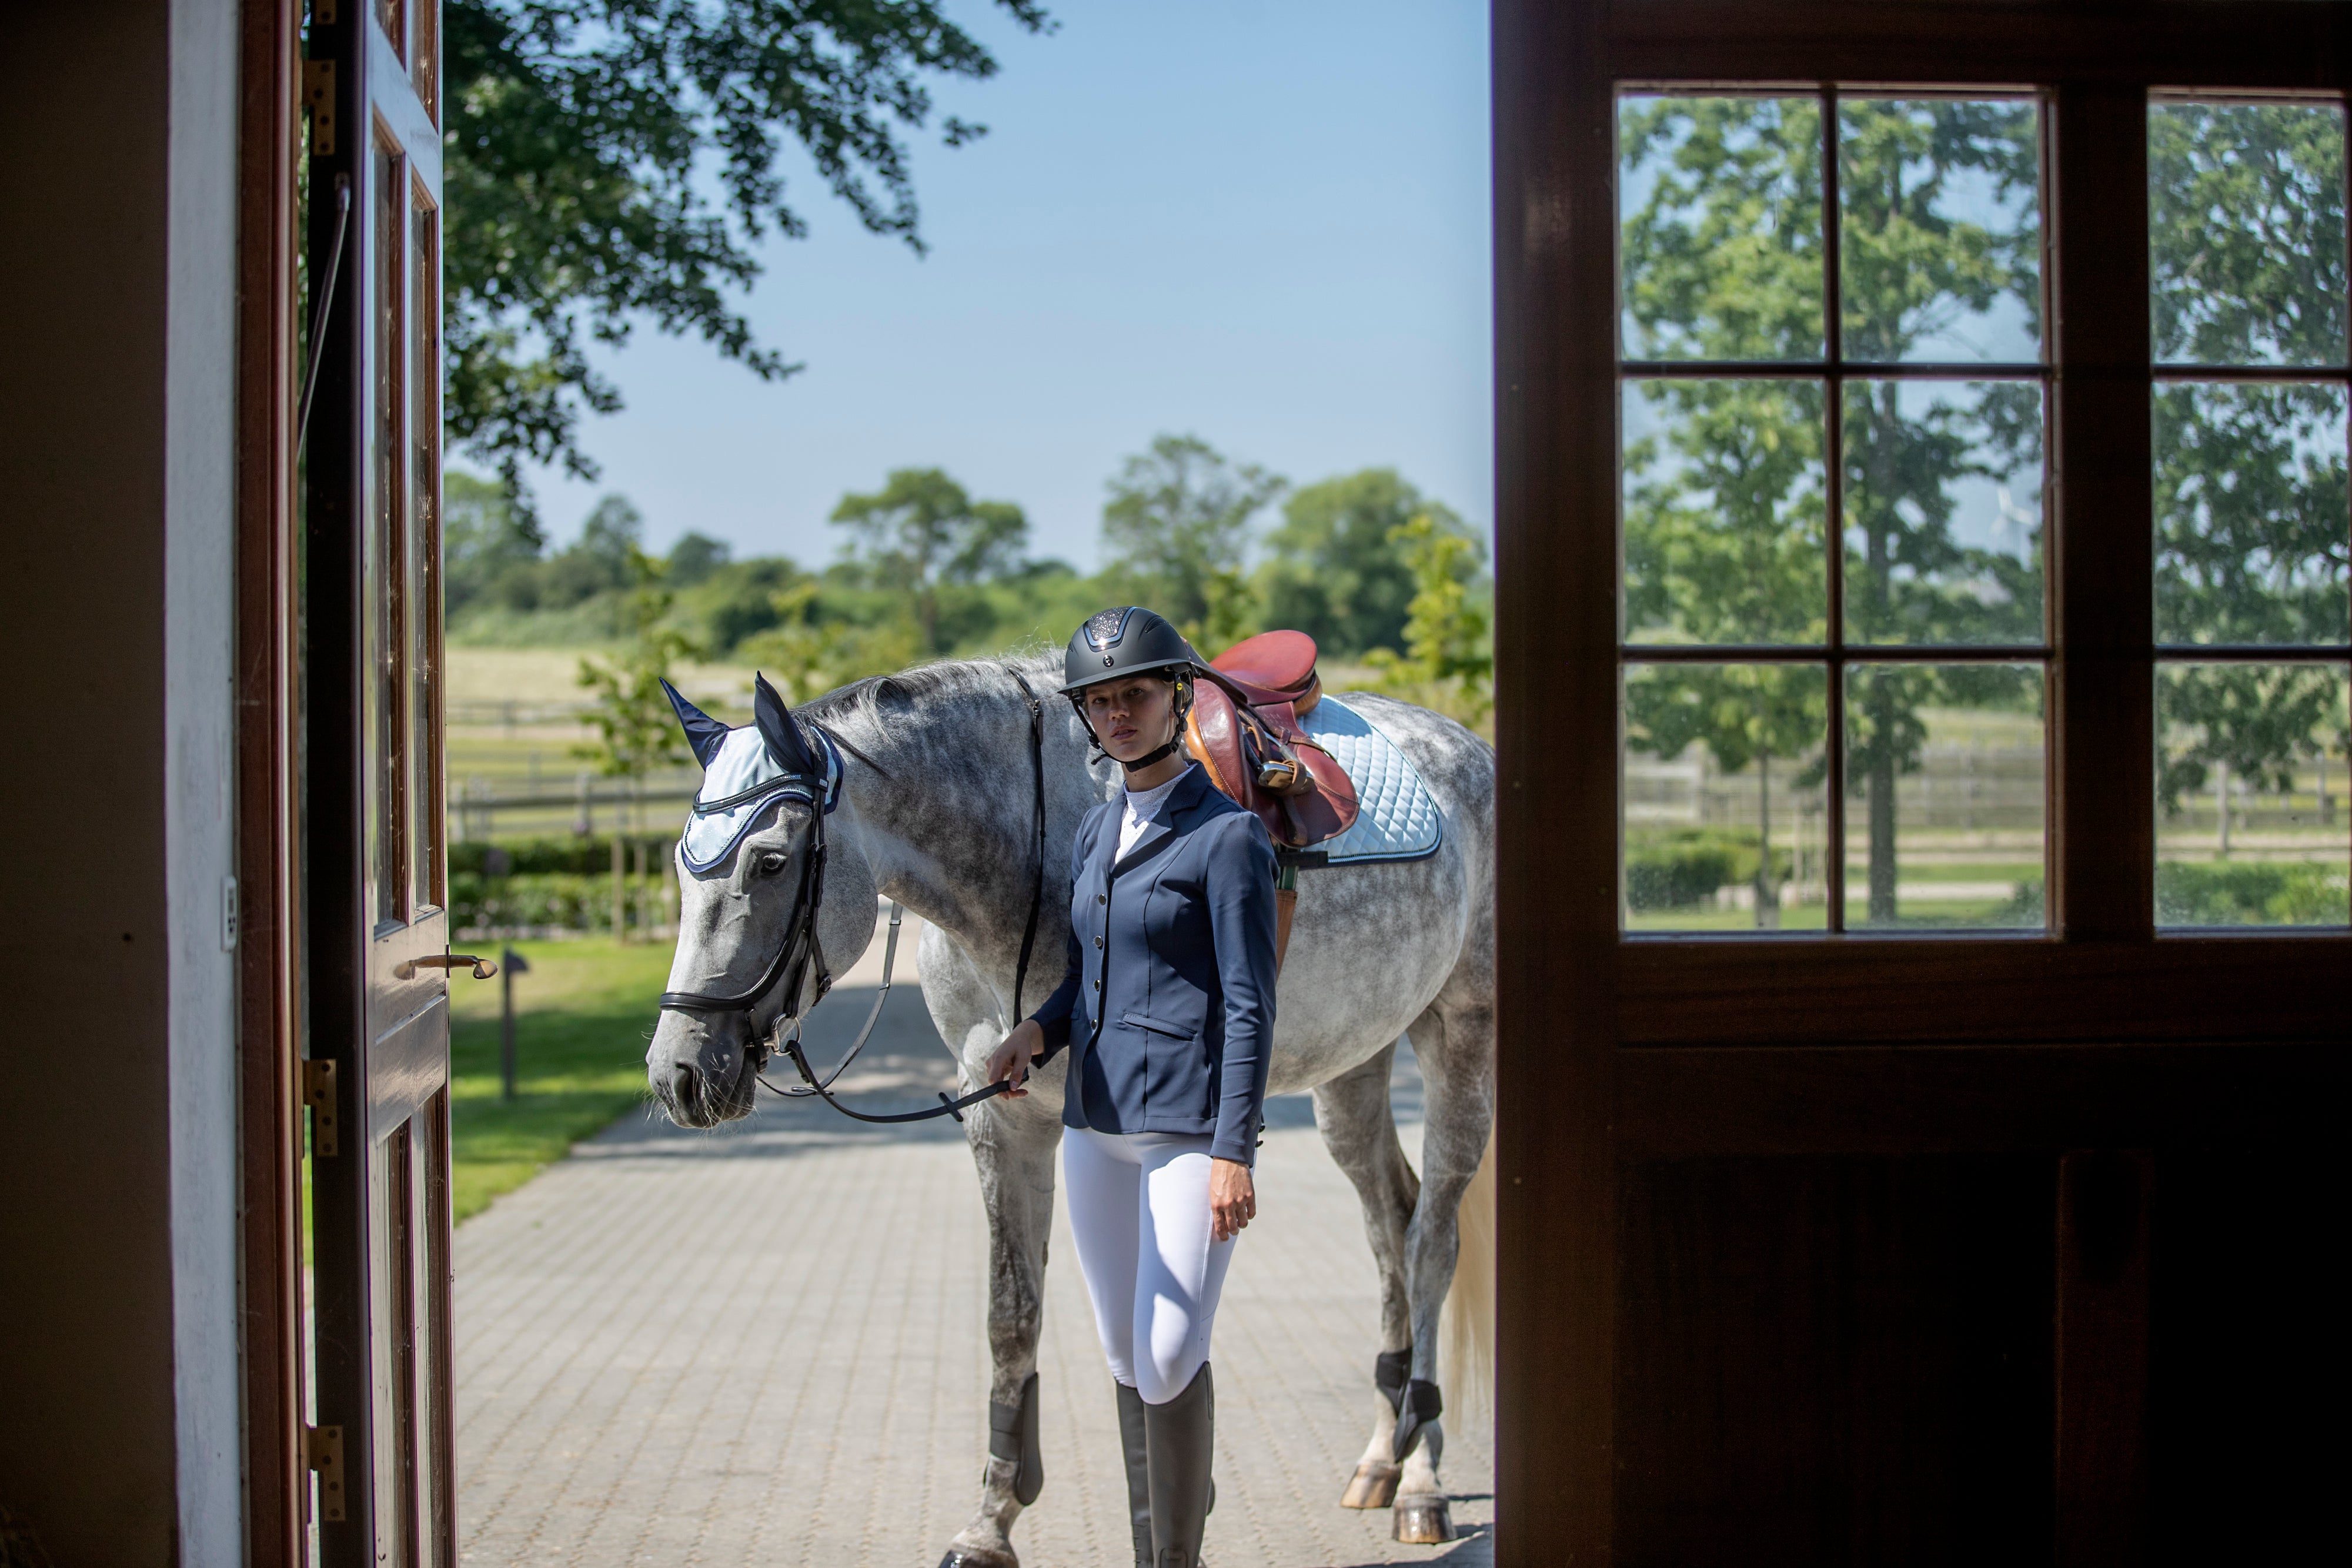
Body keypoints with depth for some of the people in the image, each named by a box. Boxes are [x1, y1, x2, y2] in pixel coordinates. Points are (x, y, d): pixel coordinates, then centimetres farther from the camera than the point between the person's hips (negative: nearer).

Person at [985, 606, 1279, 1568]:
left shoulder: (1227, 835, -10)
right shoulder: (1095, 834, 12)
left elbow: (1248, 1007, -13)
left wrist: (1234, 1151, -18)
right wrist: (1037, 1034, -3)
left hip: (1188, 1126, -7)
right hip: (1095, 1123, 7)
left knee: (1170, 1357, -10)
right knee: (1125, 1359, 12)